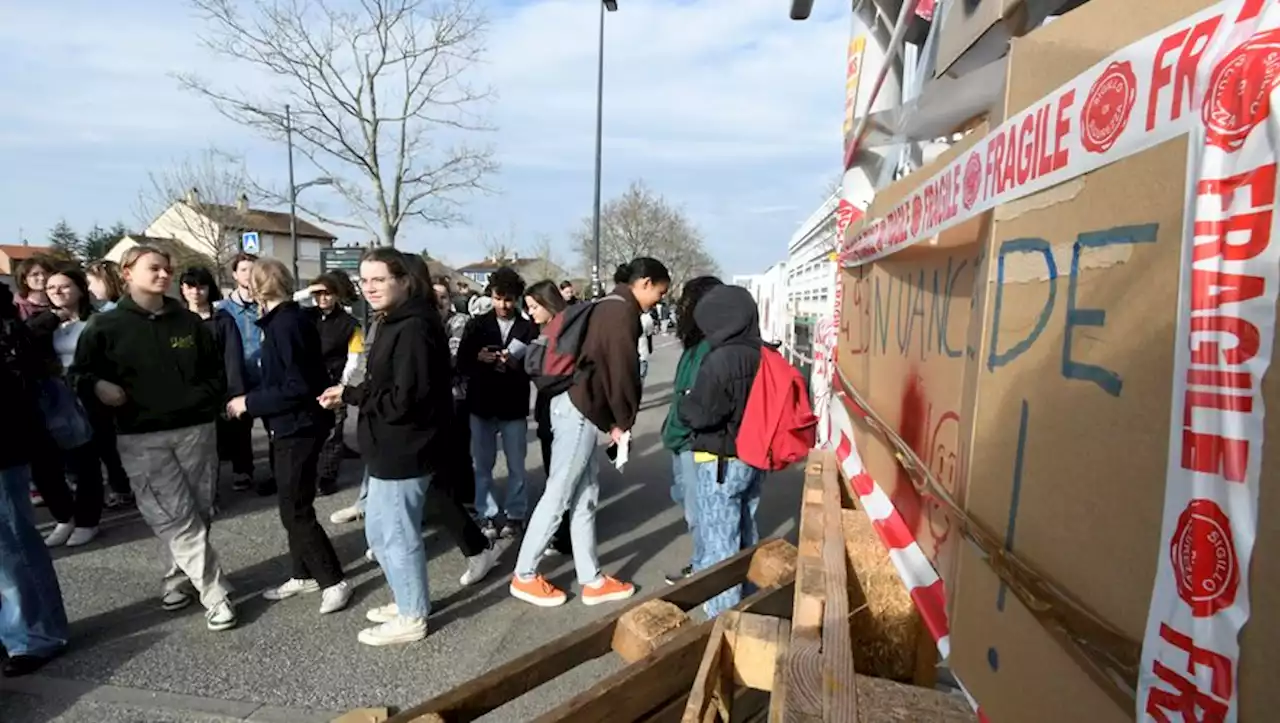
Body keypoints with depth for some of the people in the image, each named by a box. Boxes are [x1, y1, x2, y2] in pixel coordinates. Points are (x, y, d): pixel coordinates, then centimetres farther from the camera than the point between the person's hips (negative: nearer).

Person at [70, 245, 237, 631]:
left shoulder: (189, 322, 7)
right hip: (142, 439, -2)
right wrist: (97, 385, -11)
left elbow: (217, 374, 11)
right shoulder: (106, 327, 1)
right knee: (177, 520, -5)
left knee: (199, 513, 8)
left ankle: (180, 575, 31)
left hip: (195, 430, 2)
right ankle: (217, 596, 2)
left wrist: (199, 401, -4)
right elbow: (80, 372, 9)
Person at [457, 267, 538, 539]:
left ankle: (515, 514, 22)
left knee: (516, 465, 8)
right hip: (481, 404, 2)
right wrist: (478, 358, -17)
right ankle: (487, 514, 23)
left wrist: (516, 363, -21)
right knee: (483, 464, 10)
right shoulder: (476, 324, 4)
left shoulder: (529, 328, -1)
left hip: (514, 406, -1)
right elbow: (462, 364, 3)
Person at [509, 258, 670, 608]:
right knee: (559, 495, 1)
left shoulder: (607, 306, 18)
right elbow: (622, 371, -14)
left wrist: (613, 420, 11)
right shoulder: (622, 312, -12)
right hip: (580, 410, -10)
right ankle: (524, 576, 14)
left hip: (578, 406, 10)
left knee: (585, 496, 12)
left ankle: (592, 580, 21)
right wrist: (624, 421, 0)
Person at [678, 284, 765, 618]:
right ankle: (746, 606, 37)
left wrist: (686, 401, -2)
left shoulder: (721, 360, -22)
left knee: (718, 542, 3)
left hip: (721, 462, -8)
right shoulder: (763, 357, 1)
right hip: (754, 458, 8)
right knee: (745, 536, 22)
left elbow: (698, 414, -20)